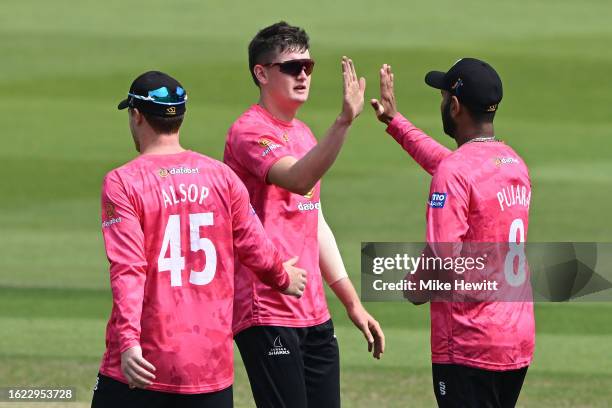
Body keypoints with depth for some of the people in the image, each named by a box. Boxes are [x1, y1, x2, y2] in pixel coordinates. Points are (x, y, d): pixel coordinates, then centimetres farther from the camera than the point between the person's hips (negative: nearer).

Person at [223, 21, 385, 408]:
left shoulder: (303, 135, 18)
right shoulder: (250, 130, -10)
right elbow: (299, 180, -30)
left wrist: (353, 303, 23)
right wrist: (344, 121, -41)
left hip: (314, 314, 9)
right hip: (267, 314, -9)